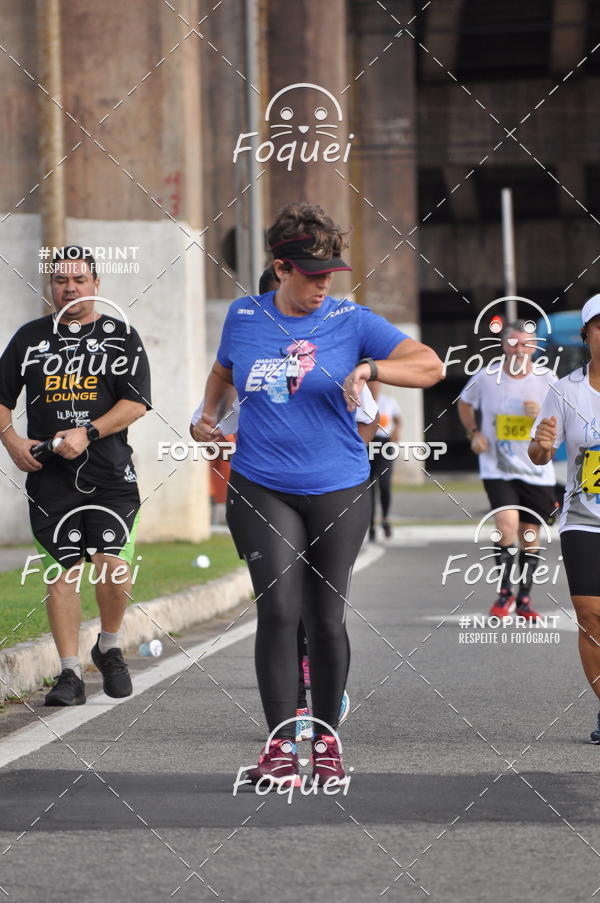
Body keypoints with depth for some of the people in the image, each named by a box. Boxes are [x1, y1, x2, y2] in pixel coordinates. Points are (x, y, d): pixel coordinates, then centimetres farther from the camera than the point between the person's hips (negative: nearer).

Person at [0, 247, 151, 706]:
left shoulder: (121, 337, 6)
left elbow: (137, 402, -3)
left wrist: (87, 434, -15)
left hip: (111, 475, -2)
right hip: (50, 475, 2)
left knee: (114, 567, -11)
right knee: (63, 571, -1)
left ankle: (109, 647, 15)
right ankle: (70, 673, 4)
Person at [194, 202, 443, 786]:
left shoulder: (350, 321, -2)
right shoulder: (244, 316, 5)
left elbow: (430, 366, -6)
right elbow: (222, 371, 27)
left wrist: (370, 368, -21)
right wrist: (209, 413, 11)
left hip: (338, 491, 0)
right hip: (260, 490, 1)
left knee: (326, 618, 5)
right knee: (278, 610, -13)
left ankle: (326, 739, 22)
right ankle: (281, 744, -8)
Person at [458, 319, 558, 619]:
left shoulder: (547, 380, -3)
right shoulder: (486, 378, -4)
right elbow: (464, 404, 17)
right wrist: (474, 433, 2)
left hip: (536, 471, 2)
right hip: (497, 469, -2)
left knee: (529, 536, 8)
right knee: (507, 523, -21)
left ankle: (524, 598, 24)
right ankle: (505, 592, -3)